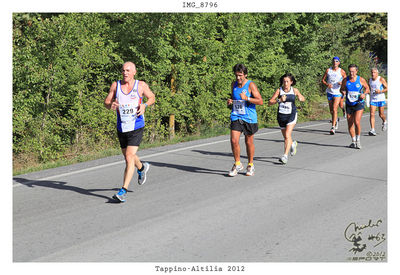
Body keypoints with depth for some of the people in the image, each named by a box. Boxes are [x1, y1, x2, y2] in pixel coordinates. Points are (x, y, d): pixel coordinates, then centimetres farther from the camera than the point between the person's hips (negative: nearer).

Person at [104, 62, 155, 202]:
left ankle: (123, 190, -15)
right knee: (128, 156, 21)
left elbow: (152, 97, 10)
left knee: (129, 157, -16)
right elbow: (106, 102, 4)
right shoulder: (116, 85, 1)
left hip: (136, 128, -4)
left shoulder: (141, 85, -4)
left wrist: (144, 105, -11)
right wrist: (110, 105, -20)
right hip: (121, 128, 4)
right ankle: (142, 167, 54)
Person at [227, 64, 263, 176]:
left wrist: (247, 98, -24)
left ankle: (250, 165, 25)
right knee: (234, 141, -9)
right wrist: (230, 101, 1)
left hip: (249, 118, -4)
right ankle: (237, 164, 8)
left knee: (249, 142, 7)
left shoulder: (251, 85, -9)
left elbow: (260, 101, -13)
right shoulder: (234, 84, 8)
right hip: (236, 117, 4)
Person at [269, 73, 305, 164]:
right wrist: (279, 100, -30)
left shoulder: (294, 90, -3)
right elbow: (269, 103, -13)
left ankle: (285, 156, -17)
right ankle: (293, 144, 50)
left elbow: (303, 99, 13)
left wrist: (300, 98, -11)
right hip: (281, 115, 2)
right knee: (285, 137, 17)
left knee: (287, 135, -18)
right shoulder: (279, 90, -6)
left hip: (291, 115, -2)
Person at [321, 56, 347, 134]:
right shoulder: (328, 70, 3)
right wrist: (327, 84, -12)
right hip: (329, 92, 3)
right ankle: (336, 119, 43)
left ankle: (333, 128, -14)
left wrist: (342, 83, -16)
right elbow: (323, 80, 8)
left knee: (334, 109, -15)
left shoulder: (342, 71, -2)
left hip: (338, 92, -3)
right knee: (331, 110, 12)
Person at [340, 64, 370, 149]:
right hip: (349, 104, 3)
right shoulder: (345, 80, -1)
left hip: (359, 103, -3)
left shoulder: (361, 80, -5)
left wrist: (364, 93, -12)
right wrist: (343, 92, -12)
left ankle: (358, 140, 1)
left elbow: (367, 88, 8)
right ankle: (353, 141, 21)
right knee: (350, 124, 5)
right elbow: (341, 89, 11)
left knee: (357, 122, -18)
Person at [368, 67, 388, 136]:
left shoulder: (381, 79, -8)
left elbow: (387, 88, -7)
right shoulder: (369, 80, 6)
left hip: (381, 99, -3)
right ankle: (373, 130, -16)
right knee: (372, 114, -12)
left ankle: (384, 122, 43)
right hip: (373, 100, 3)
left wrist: (380, 91, -22)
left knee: (381, 115, 7)